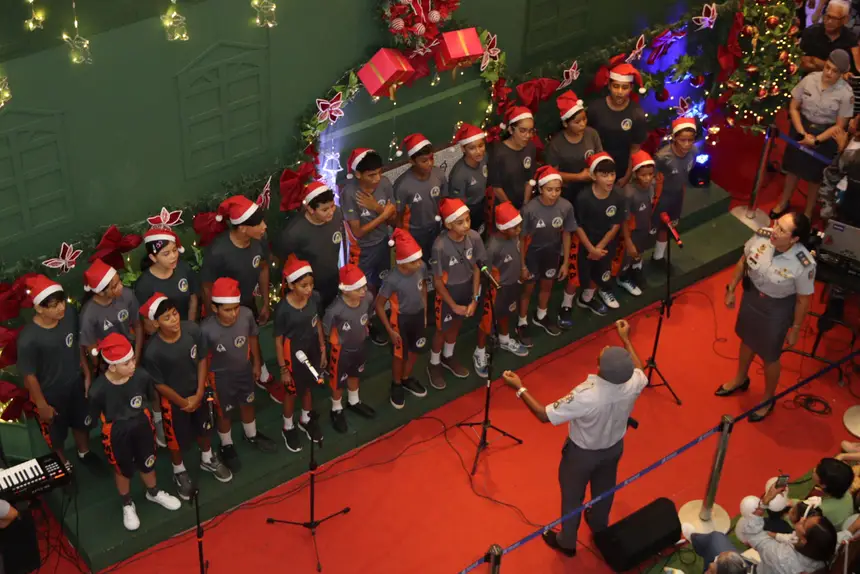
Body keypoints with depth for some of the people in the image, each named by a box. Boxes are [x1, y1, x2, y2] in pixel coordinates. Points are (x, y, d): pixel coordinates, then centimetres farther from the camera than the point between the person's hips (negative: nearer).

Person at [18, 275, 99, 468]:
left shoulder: (70, 313, -21)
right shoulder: (29, 338, -36)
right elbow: (29, 376, -22)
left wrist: (87, 373, 7)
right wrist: (42, 405, -12)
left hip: (76, 383, 5)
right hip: (51, 394, -5)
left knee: (82, 421, 30)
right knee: (55, 434, 23)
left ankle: (84, 452, 60)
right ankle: (63, 465, 52)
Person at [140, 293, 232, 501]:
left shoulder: (193, 330, -24)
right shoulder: (152, 351, -33)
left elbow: (202, 359, -8)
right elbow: (159, 384, -18)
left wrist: (199, 393, -8)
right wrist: (183, 402, -8)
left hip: (197, 392, 4)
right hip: (173, 400, -4)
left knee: (203, 428, 28)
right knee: (177, 439, 19)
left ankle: (208, 460, 56)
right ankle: (180, 473, 48)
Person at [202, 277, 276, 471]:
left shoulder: (247, 315, -27)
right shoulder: (206, 329, -36)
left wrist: (256, 363, 8)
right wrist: (204, 382, -8)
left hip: (244, 369, 4)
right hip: (221, 376, -4)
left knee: (247, 404, 28)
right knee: (224, 412, 20)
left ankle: (251, 435, 58)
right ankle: (227, 446, 48)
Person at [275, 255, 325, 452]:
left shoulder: (315, 298, -17)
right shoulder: (283, 308, -29)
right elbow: (278, 340, -18)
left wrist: (323, 349, 8)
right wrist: (283, 369, -12)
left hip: (312, 349, 4)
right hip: (293, 353, -4)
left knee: (307, 387, 27)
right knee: (292, 392, 18)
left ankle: (306, 420, 53)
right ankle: (288, 428, 44)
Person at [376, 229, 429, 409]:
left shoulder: (420, 268, -19)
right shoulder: (392, 280, -32)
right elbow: (379, 305, -20)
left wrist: (425, 312, 10)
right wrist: (390, 330, -15)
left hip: (418, 314, 5)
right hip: (401, 319, -5)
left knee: (416, 349, 24)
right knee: (399, 354, 15)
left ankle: (407, 378, 52)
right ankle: (396, 385, 43)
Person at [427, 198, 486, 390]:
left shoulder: (474, 237, -21)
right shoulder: (440, 246, -32)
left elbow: (476, 269, -6)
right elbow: (438, 281, -19)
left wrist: (474, 299, -6)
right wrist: (454, 305, -12)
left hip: (467, 289, 4)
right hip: (448, 291, -4)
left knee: (457, 324, 26)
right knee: (442, 329, 16)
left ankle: (448, 357, 52)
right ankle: (434, 364, 41)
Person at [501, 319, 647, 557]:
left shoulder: (586, 397, -43)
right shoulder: (633, 384, -30)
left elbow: (544, 415, -31)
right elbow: (638, 371, -2)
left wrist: (519, 388, -23)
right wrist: (626, 339, 6)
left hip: (583, 452, -4)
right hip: (614, 447, 5)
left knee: (572, 496, 23)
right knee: (604, 489, 32)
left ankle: (567, 542, 46)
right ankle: (599, 528, 60)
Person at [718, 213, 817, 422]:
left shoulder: (804, 265, -36)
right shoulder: (762, 236, -24)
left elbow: (803, 300, -19)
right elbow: (743, 261, -4)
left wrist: (795, 329, -8)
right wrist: (731, 289, 5)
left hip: (776, 311, -4)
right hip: (750, 297, 5)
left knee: (769, 356, 19)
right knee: (747, 340, 30)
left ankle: (768, 400, 48)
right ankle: (740, 380, 60)